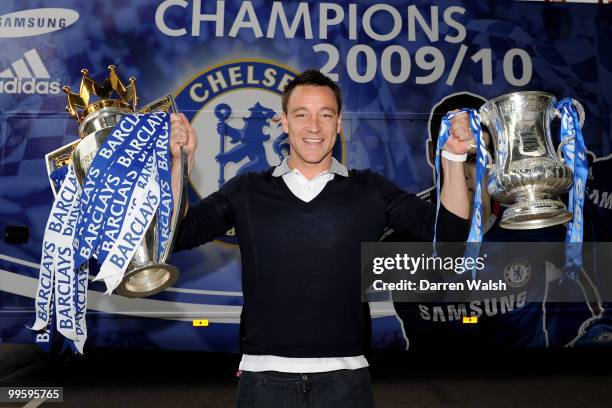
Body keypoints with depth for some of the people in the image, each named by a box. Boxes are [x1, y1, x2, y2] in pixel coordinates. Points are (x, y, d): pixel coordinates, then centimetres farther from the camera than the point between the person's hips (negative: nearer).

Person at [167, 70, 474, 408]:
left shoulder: (370, 190, 3)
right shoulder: (246, 191, 4)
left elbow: (448, 230, -1)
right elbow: (178, 233, -1)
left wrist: (453, 159, -13)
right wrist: (182, 161, -11)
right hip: (264, 376, 0)